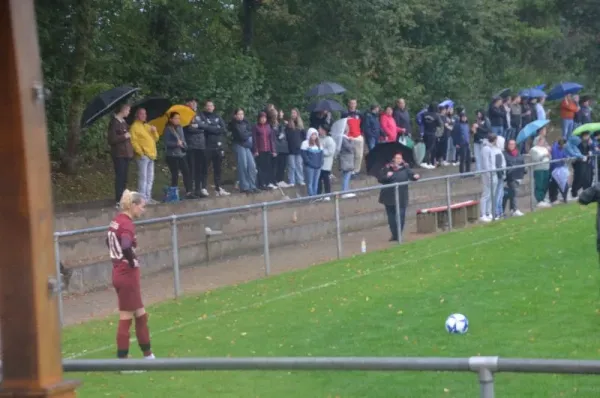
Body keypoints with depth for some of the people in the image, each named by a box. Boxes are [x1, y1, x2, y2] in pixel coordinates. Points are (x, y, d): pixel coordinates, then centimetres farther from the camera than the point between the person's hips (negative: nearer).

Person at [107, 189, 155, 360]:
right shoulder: (126, 224, -19)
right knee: (126, 318, -1)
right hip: (128, 274, -9)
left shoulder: (117, 220, 8)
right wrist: (132, 262, -18)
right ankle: (122, 361, 5)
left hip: (120, 273, 9)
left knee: (140, 315, 16)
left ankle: (148, 356, 24)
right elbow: (126, 247, -35)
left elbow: (110, 241, 24)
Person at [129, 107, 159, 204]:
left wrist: (154, 132, 3)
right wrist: (140, 152, -19)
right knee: (143, 177, -11)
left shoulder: (148, 126, 21)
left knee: (150, 178, 12)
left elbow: (155, 139, 22)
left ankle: (148, 197, 18)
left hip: (151, 155, 9)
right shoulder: (135, 126, -4)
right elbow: (133, 141, -13)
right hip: (143, 155, -9)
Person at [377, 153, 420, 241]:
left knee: (401, 216, -4)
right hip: (389, 197, 1)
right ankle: (394, 235, 16)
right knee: (391, 216, 6)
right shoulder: (387, 168, 0)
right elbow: (380, 178, 0)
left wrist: (415, 176, -30)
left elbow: (411, 174, -9)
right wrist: (386, 176, -19)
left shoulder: (405, 168, 3)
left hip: (401, 197, -1)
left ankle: (398, 235, 4)